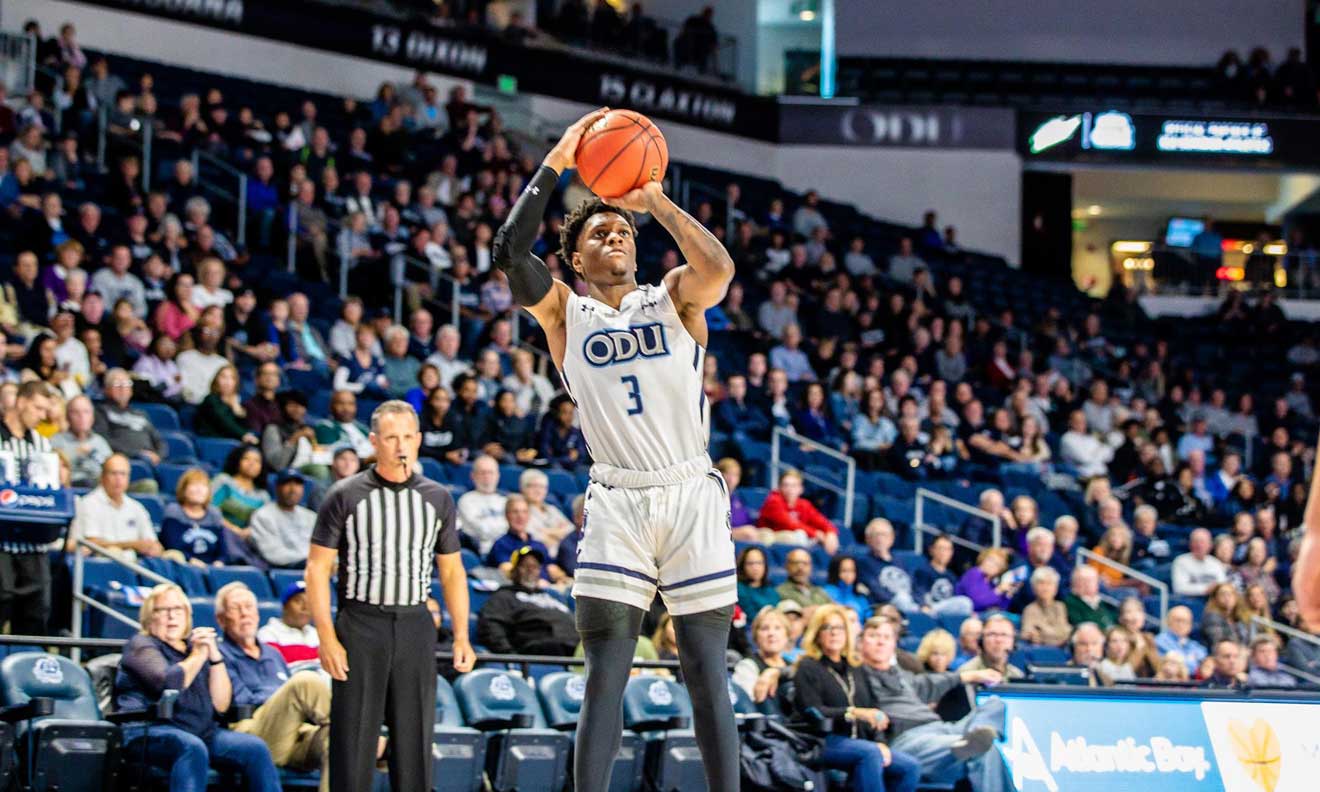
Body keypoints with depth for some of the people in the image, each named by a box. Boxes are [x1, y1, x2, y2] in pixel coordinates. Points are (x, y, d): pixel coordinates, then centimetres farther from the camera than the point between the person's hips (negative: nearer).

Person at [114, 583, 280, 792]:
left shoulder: (196, 647, 23)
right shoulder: (142, 646, 7)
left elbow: (221, 704, 11)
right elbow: (168, 683, -15)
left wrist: (215, 656, 2)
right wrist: (197, 656, 0)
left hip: (202, 731, 6)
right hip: (150, 731, -6)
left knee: (255, 749, -18)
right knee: (192, 748, -38)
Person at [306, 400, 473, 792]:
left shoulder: (438, 499, 9)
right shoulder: (346, 496, 0)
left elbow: (452, 571, 15)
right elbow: (317, 568, -1)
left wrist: (461, 636, 5)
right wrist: (326, 638, -10)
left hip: (415, 626, 3)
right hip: (360, 624, -3)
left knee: (414, 738, 3)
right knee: (354, 740, -3)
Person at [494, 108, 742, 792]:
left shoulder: (673, 298, 11)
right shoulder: (564, 311, 11)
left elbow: (719, 267, -12)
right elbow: (510, 251, -6)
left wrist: (655, 200, -7)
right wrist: (555, 165, -4)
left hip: (691, 497, 0)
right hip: (616, 504, 0)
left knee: (707, 675, -1)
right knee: (605, 678, -5)